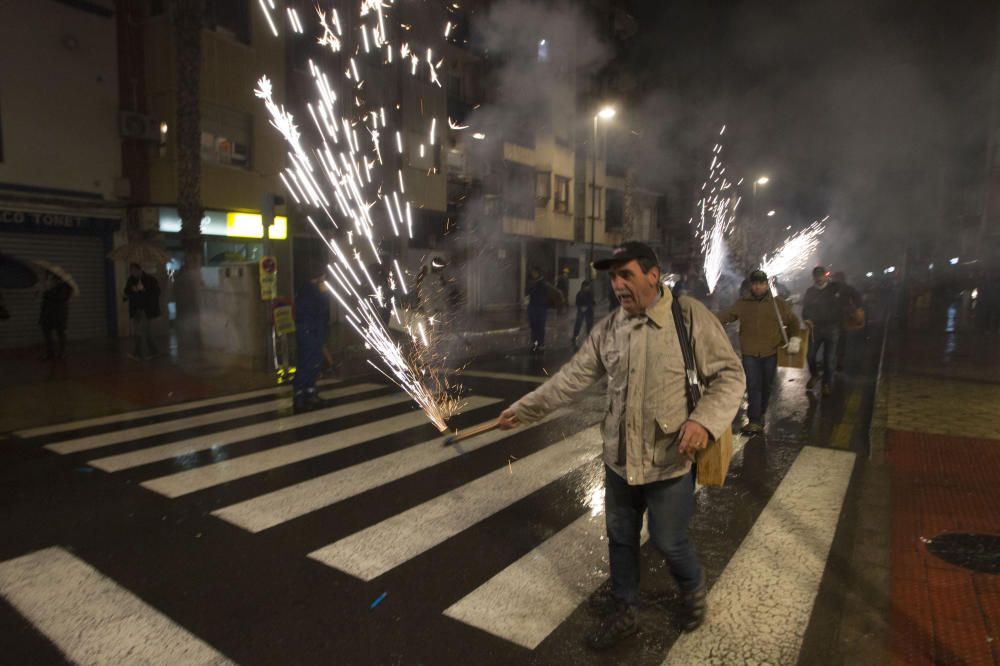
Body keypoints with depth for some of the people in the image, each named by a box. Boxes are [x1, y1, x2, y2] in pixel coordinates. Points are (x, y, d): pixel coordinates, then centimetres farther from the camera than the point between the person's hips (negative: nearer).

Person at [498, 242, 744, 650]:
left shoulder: (690, 316, -13)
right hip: (619, 459, 5)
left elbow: (729, 375, -11)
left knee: (669, 541, 11)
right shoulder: (608, 329, 1)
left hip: (670, 461, -4)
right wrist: (524, 409, 2)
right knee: (620, 538, 17)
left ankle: (693, 591, 45)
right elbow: (572, 377, 4)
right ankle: (624, 612, 40)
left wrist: (705, 420, -28)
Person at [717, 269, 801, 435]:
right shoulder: (742, 304, 1)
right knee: (753, 387, -7)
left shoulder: (778, 303, 3)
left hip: (771, 353, 1)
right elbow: (723, 317, -4)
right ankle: (755, 421, -4)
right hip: (749, 353, -1)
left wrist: (794, 339, 2)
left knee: (766, 386, 14)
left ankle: (761, 414, 33)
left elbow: (793, 322, 13)